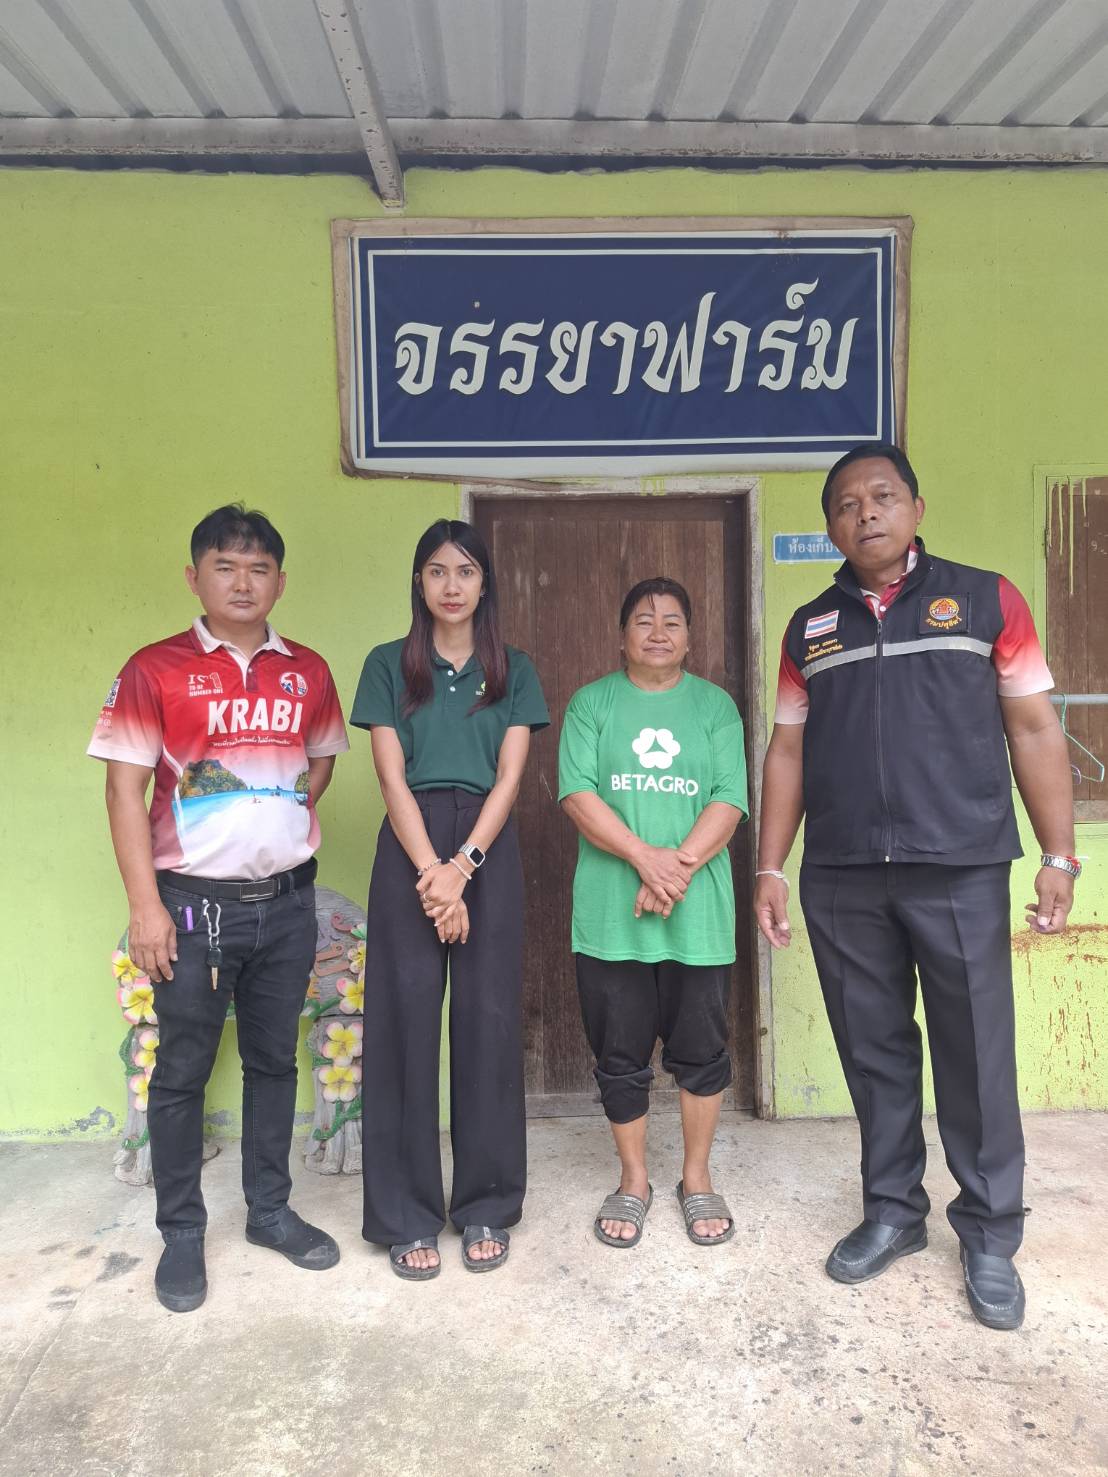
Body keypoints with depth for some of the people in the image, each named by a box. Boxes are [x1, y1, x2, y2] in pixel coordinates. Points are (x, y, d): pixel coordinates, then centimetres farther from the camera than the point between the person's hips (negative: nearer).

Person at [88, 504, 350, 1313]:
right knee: (183, 1069, 9)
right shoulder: (154, 669, -6)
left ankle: (270, 1209, 31)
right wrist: (145, 904, -12)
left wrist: (285, 815, 3)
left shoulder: (308, 671, 4)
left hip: (287, 900, 3)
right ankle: (182, 1233, 26)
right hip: (196, 902, -3)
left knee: (274, 1059, 14)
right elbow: (126, 790, -8)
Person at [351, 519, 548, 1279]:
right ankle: (407, 1216, 12)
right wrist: (431, 872, -12)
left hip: (489, 849, 1)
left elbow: (510, 776, 1)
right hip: (411, 848, -1)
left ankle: (487, 1208, 17)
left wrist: (462, 866, -12)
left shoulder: (514, 670, 10)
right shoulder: (388, 665, 8)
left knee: (489, 1021, 2)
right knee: (406, 1020, 0)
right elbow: (392, 777, -1)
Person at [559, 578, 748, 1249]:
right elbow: (578, 792, -6)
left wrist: (681, 864, -17)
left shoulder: (715, 705, 7)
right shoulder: (592, 703, 6)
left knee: (701, 1050, 10)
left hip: (698, 910, 1)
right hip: (611, 910, 0)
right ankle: (634, 1181, 28)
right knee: (621, 1056, 9)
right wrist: (645, 857, -18)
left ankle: (697, 1178, 29)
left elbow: (730, 799, -3)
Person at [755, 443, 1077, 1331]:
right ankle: (893, 1211, 28)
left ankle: (990, 1236, 22)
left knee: (976, 1056, 4)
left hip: (960, 871, -2)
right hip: (840, 880, 3)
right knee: (875, 1052, 11)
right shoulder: (810, 628, 11)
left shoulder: (984, 599, 4)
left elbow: (1034, 731, 2)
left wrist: (1061, 856, -3)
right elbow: (788, 752, 11)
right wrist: (770, 867, 7)